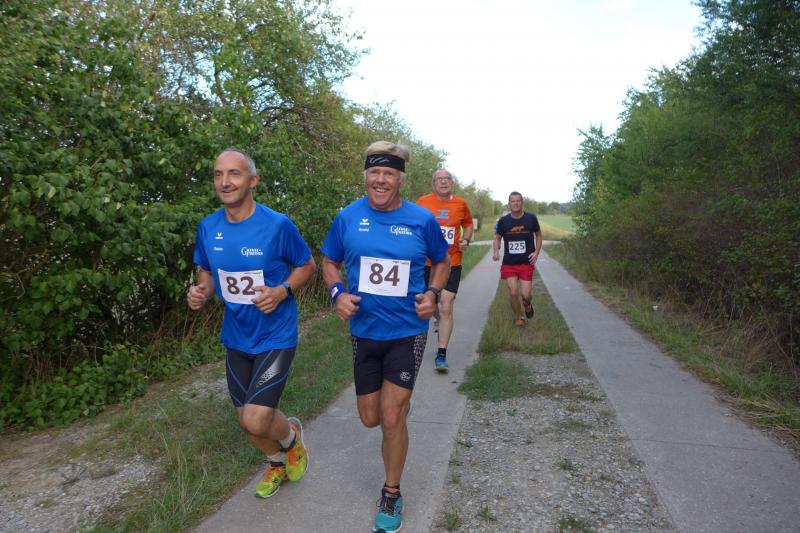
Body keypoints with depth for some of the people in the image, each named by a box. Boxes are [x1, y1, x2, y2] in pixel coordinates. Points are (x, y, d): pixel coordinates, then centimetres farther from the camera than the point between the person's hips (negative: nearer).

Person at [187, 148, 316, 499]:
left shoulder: (277, 225, -17)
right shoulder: (208, 227, -3)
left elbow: (307, 265, -5)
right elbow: (207, 272, 11)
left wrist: (282, 291, -22)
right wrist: (201, 292, -11)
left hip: (276, 336, -5)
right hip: (236, 337, 5)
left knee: (256, 421, -13)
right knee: (245, 418, 16)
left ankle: (291, 434, 24)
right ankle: (277, 464, 47)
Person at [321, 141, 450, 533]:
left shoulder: (422, 219, -7)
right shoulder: (347, 217, -5)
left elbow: (441, 262, 8)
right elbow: (330, 262, 8)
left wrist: (433, 293, -10)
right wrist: (338, 293, -11)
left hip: (408, 331, -2)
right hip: (364, 331, 3)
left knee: (391, 418, -2)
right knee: (370, 419, 14)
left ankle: (391, 494, 24)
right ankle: (400, 401, 52)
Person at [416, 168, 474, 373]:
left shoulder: (460, 203, 2)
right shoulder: (423, 202, -3)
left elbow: (468, 224, 19)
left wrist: (466, 239, 0)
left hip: (452, 263, -1)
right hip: (427, 262, 1)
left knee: (446, 307, -9)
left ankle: (442, 354, 0)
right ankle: (440, 321, 54)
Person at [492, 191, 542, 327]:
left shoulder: (531, 218, -4)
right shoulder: (503, 221, -4)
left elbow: (538, 235, 10)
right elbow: (497, 238, 8)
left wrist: (536, 252, -4)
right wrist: (496, 251, -12)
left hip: (527, 263, -1)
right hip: (509, 263, 1)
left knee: (525, 294, -5)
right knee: (513, 292, -2)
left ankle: (527, 305, 33)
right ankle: (518, 317, 23)